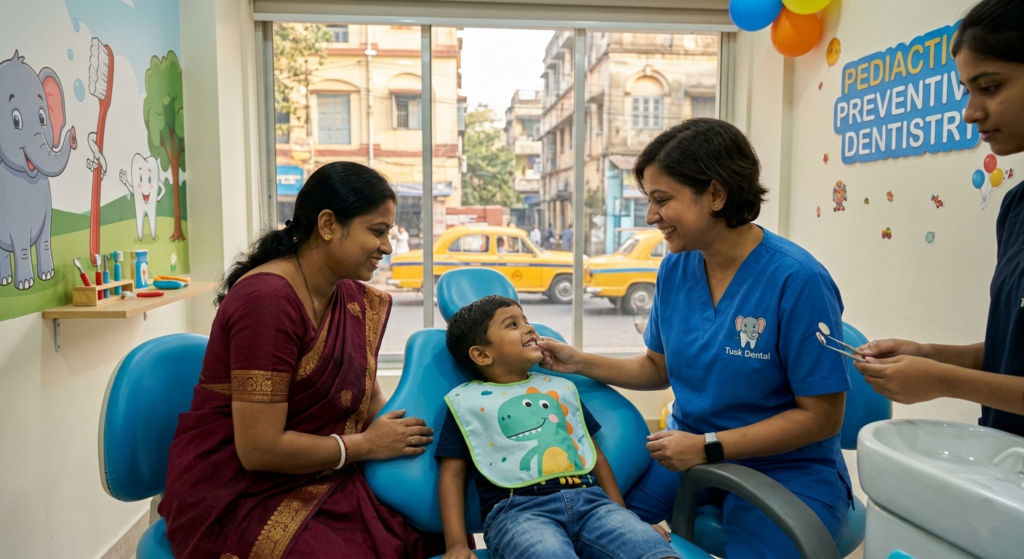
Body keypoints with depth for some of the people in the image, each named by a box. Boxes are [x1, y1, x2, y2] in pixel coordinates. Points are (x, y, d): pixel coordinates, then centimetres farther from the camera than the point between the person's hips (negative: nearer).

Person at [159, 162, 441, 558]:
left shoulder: (352, 297, 2)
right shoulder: (268, 300, -22)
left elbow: (366, 390, 10)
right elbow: (260, 449, -22)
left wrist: (402, 434, -9)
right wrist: (366, 445, -13)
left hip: (319, 480, 7)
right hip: (236, 495, -7)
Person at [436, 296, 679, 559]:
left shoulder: (560, 387, 25)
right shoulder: (466, 399, 14)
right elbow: (453, 474, 9)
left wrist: (625, 518, 19)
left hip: (589, 499, 4)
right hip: (517, 509, -3)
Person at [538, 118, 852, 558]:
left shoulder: (797, 281, -20)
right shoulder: (675, 269, -1)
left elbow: (821, 416, -15)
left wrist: (709, 447, -18)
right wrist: (580, 363, -1)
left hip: (784, 468, -4)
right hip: (690, 449, 4)